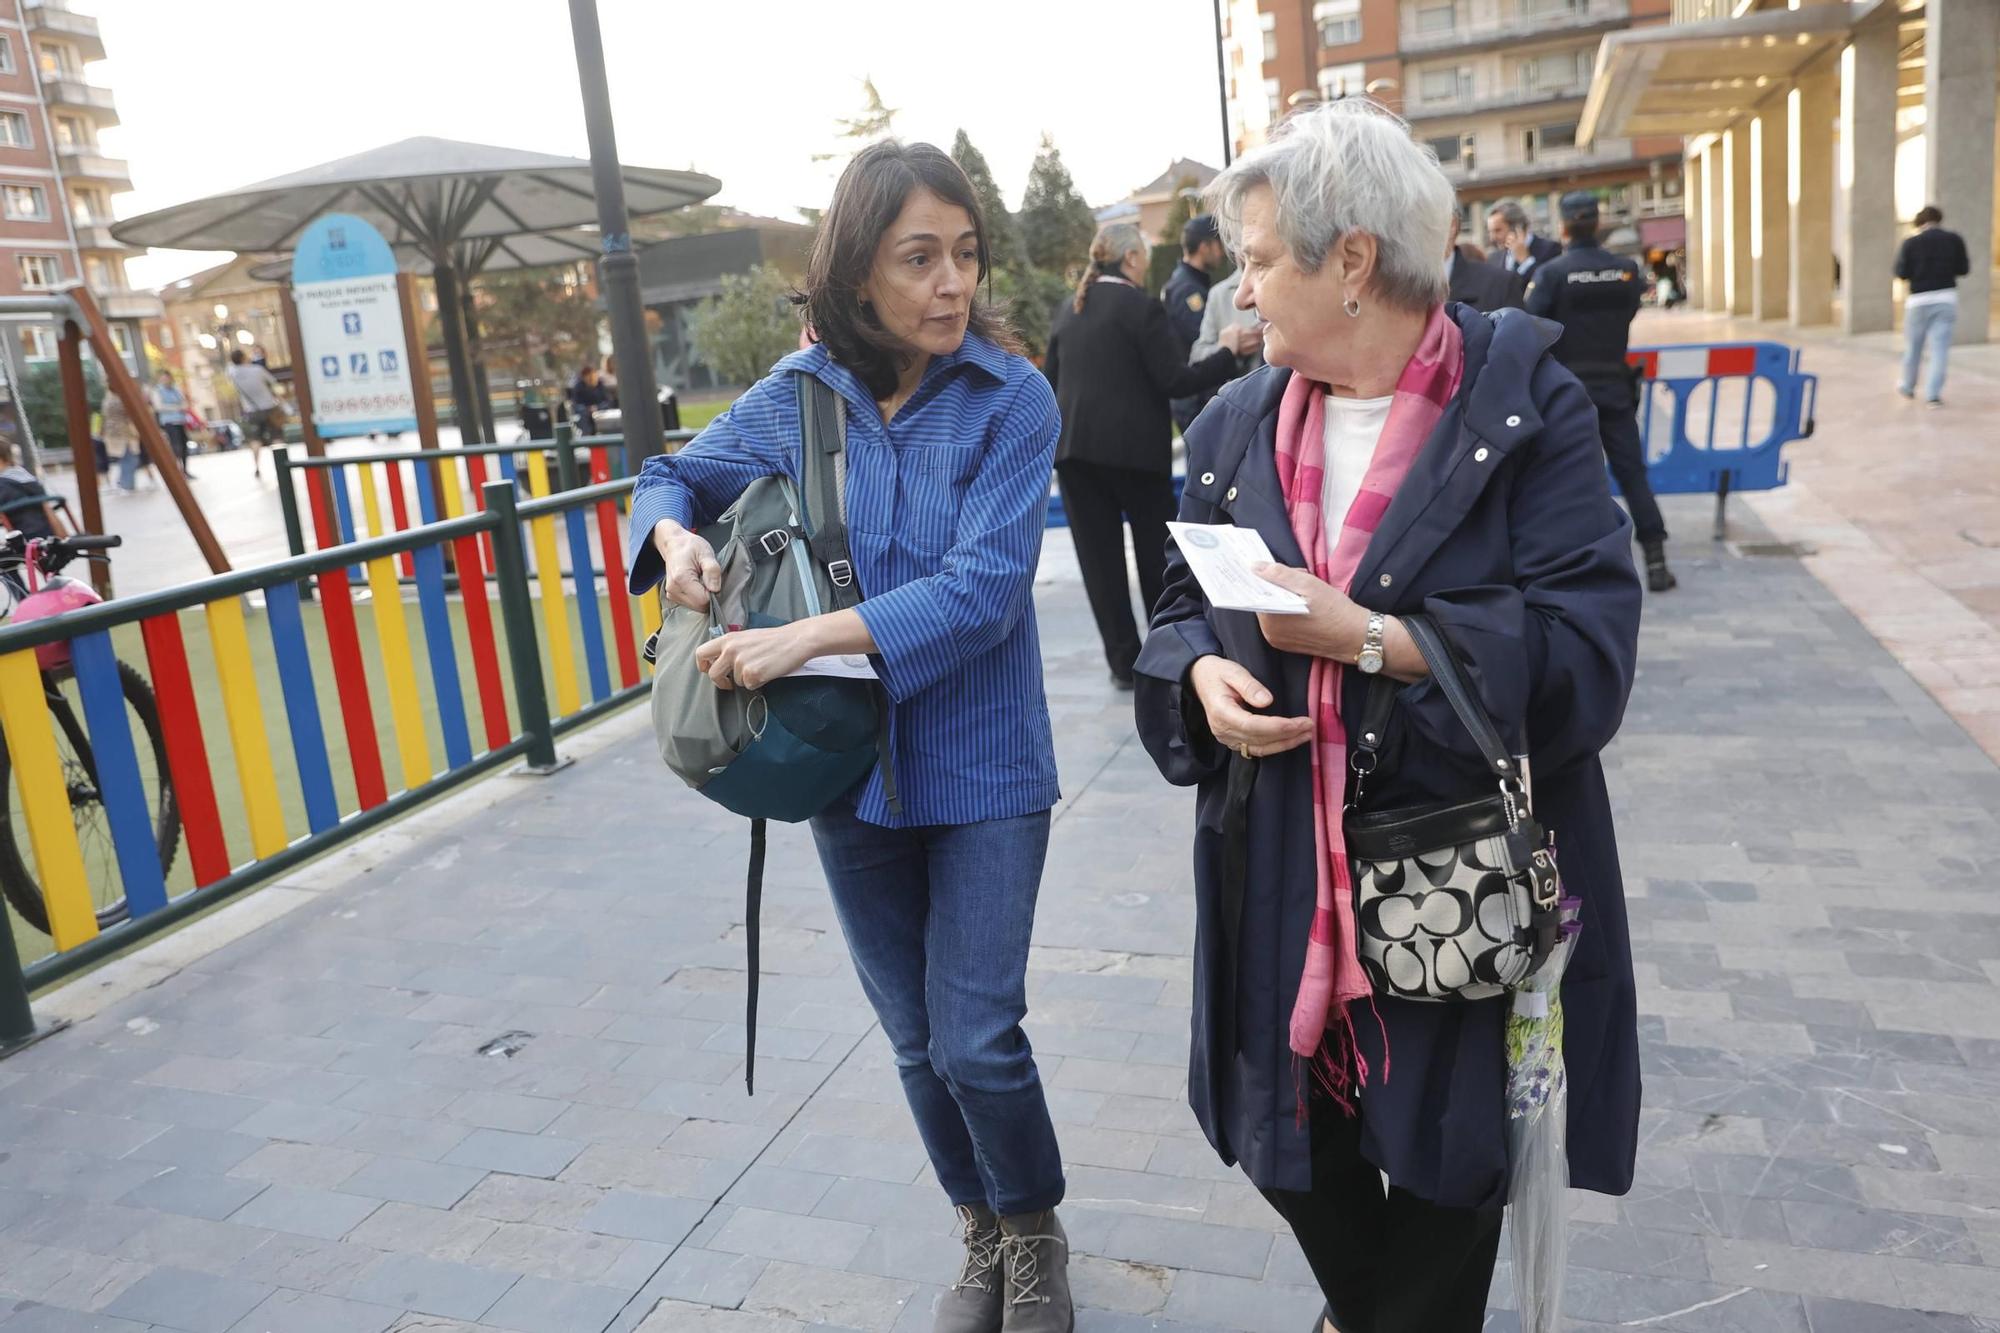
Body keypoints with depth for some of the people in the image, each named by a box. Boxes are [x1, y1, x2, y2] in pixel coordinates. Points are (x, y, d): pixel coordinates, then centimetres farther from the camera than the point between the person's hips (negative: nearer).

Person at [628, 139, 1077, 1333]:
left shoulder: (1012, 397, -12)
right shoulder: (799, 396, -1)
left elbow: (985, 585, -22)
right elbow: (676, 475, 13)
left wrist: (808, 637, -28)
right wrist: (674, 533, -11)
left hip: (981, 766, -3)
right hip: (851, 769, 4)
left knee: (979, 1039, -2)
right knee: (918, 1041, 15)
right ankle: (982, 1237, 41)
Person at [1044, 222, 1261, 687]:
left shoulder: (1071, 310, 11)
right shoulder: (1140, 307, -8)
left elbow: (1050, 381, 14)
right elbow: (1176, 381, -12)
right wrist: (1228, 351, -2)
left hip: (1074, 448, 5)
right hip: (1133, 448, -5)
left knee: (1099, 555, 6)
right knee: (1157, 550, 11)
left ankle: (1123, 661, 9)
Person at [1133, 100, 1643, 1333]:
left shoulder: (1525, 403, -9)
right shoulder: (1238, 426, 5)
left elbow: (1588, 651, -16)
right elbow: (1182, 609, 13)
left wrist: (1363, 637, -24)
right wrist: (1202, 674, -10)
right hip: (1281, 882, 4)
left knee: (1445, 1164, 13)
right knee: (1288, 1150, 15)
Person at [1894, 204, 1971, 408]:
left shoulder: (1911, 243, -7)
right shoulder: (1954, 240, -1)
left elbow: (1901, 273, -5)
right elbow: (1964, 269, 4)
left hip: (1919, 300, -1)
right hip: (1946, 298, 1)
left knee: (1913, 346, 15)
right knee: (1940, 348, 1)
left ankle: (1907, 387, 30)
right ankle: (1933, 394, -5)